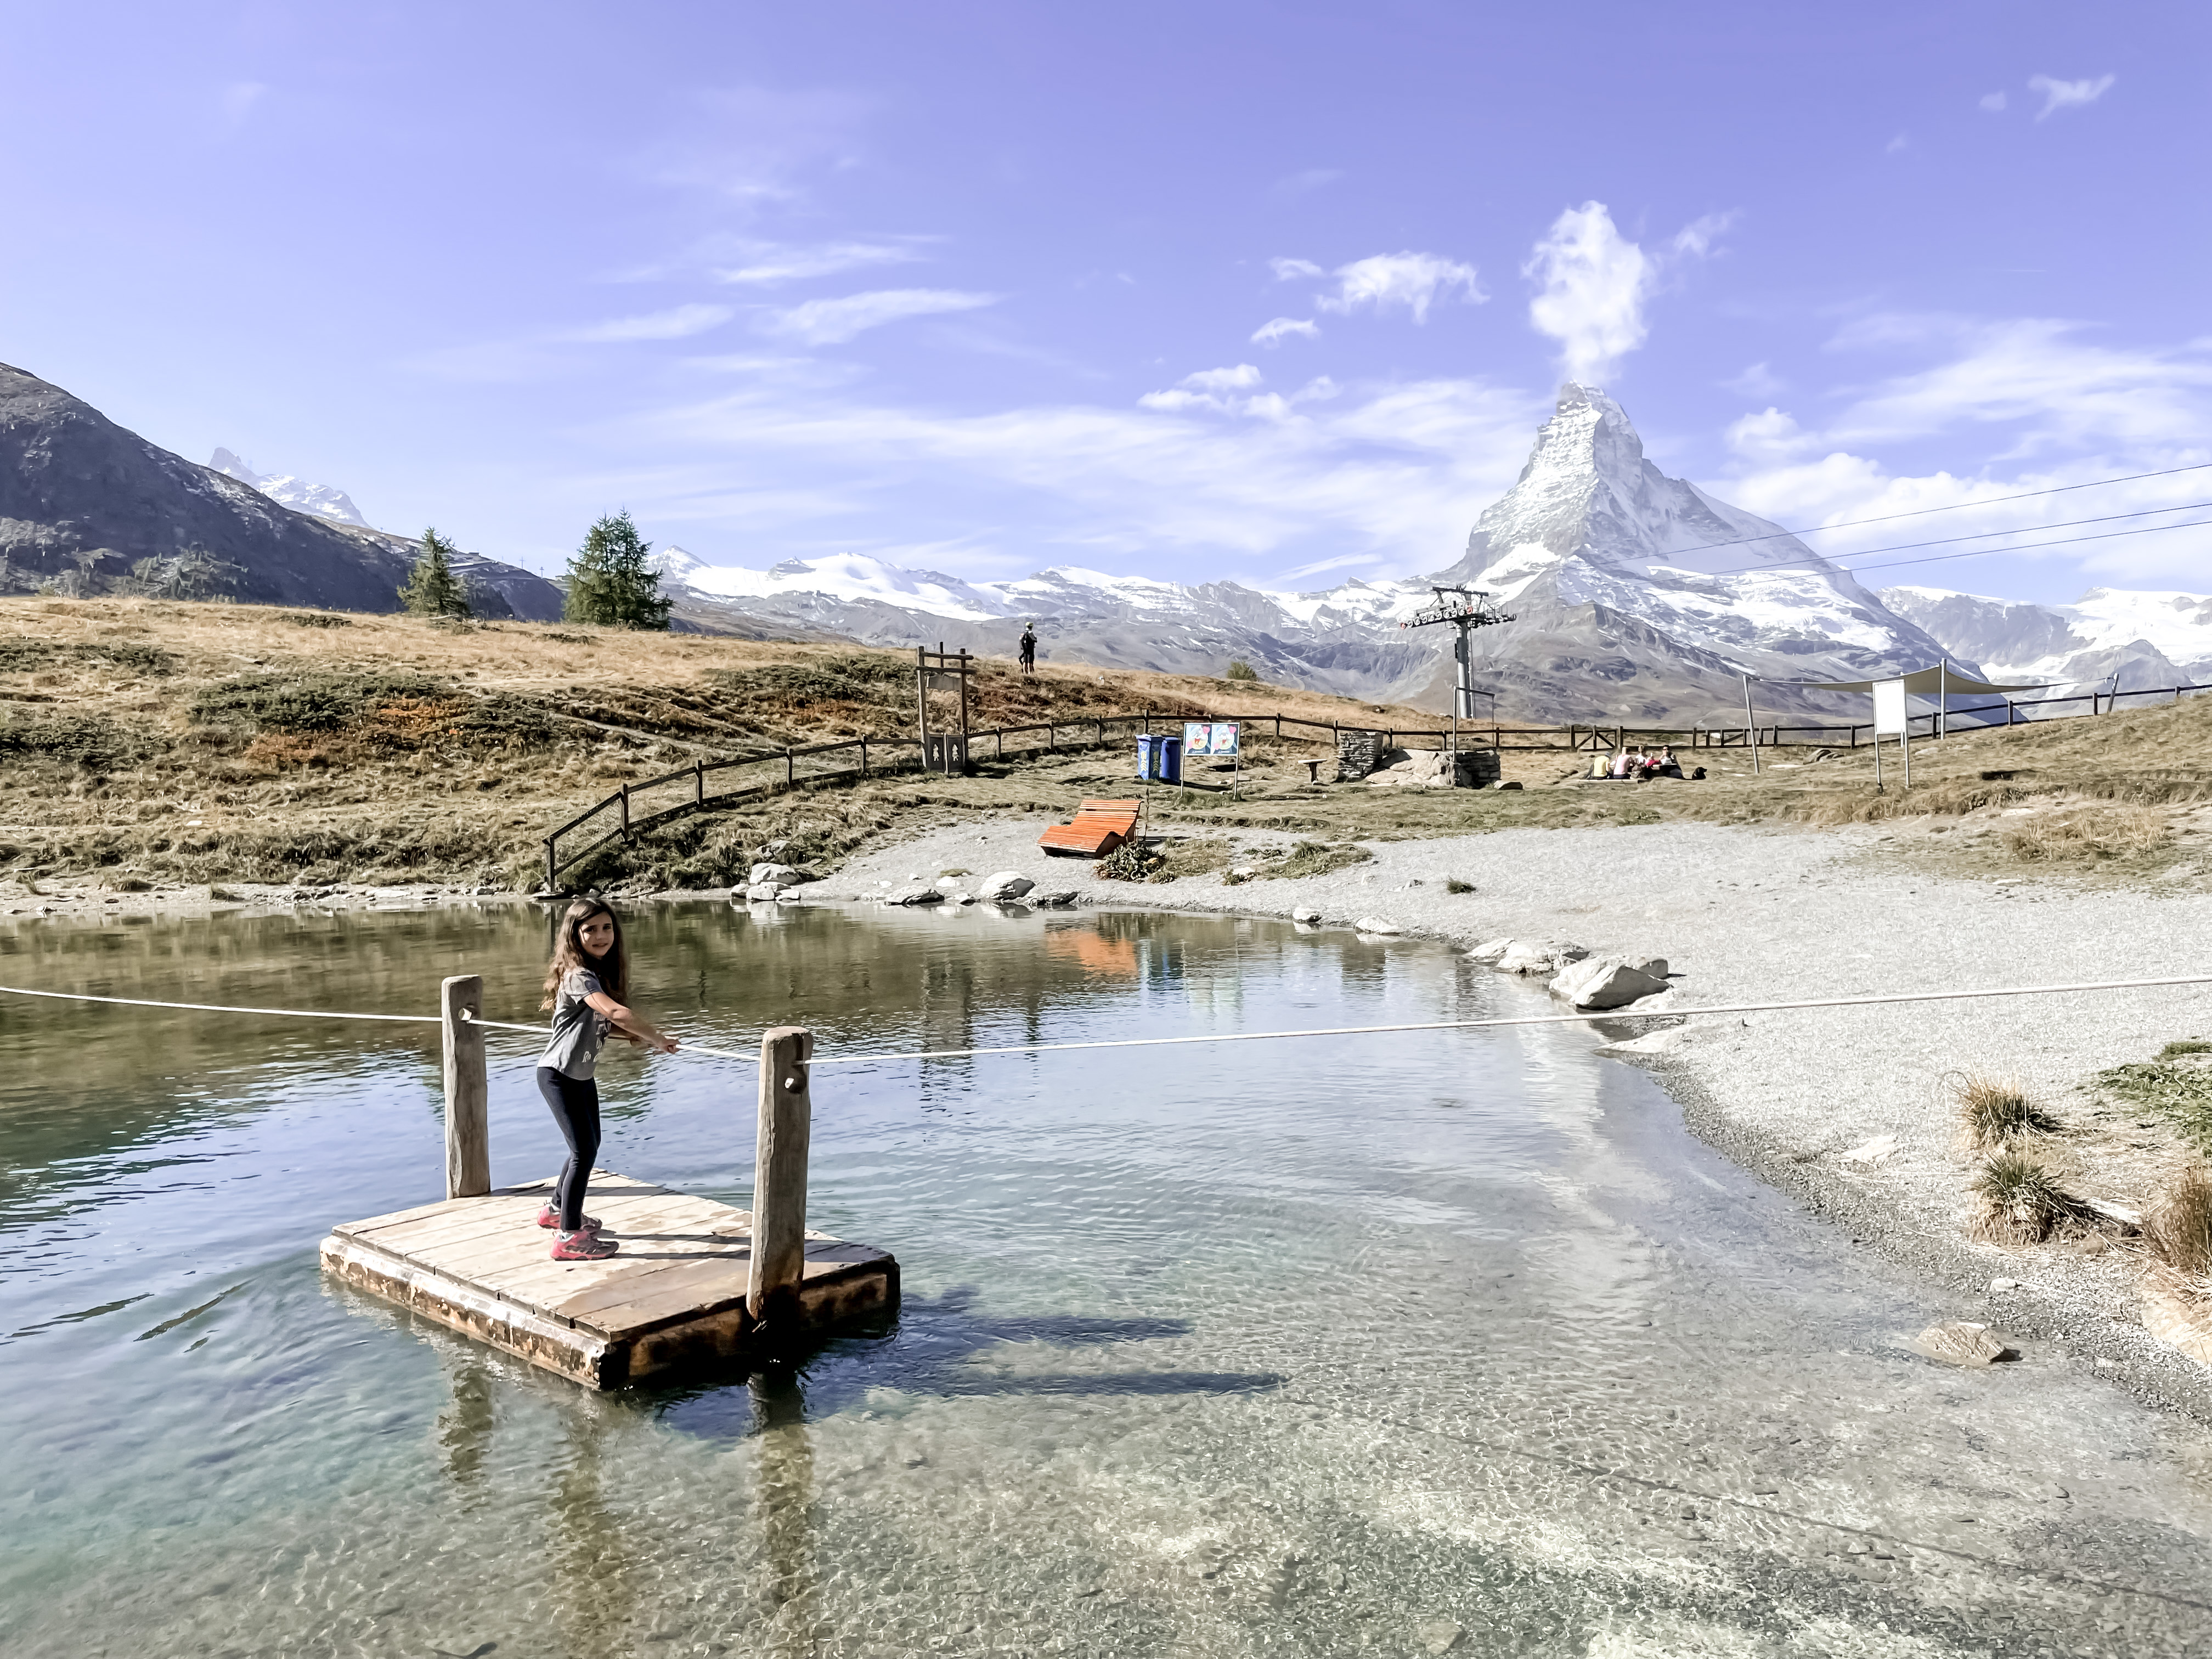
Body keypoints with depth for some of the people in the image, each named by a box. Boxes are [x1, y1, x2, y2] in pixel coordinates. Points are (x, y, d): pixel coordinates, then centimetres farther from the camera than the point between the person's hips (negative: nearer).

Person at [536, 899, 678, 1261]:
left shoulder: (603, 971, 3)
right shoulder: (579, 976, -26)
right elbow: (616, 1012, -41)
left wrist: (634, 1034, -5)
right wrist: (657, 1039, -33)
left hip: (583, 1074, 9)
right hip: (558, 1075, -9)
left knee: (588, 1145, 20)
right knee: (585, 1150, -10)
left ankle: (557, 1210, 40)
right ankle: (569, 1237, -2)